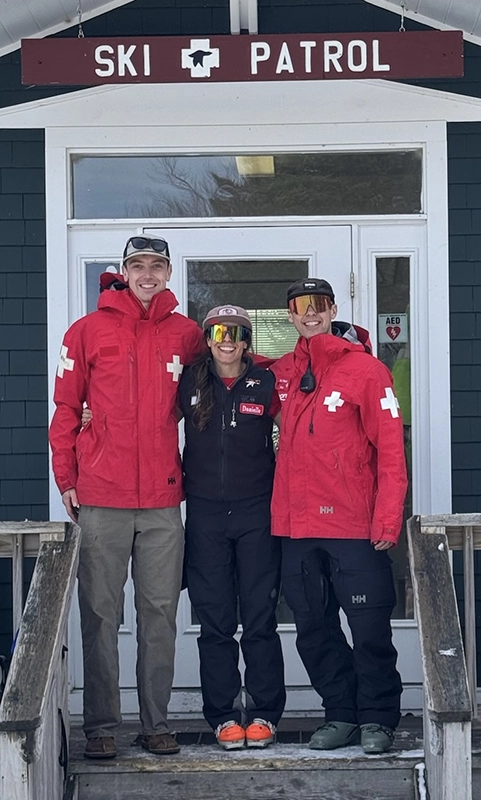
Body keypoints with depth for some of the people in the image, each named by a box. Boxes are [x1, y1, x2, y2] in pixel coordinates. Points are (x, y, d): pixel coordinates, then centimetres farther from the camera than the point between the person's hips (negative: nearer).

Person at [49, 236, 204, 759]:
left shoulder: (185, 335, 8)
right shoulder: (89, 331, 3)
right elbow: (66, 409, 4)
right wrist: (67, 478, 0)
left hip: (163, 500, 2)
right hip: (101, 500, -2)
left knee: (160, 615, 5)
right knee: (100, 616, 0)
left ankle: (156, 723, 13)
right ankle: (101, 726, 6)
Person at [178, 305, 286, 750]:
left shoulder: (266, 384, 2)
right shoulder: (189, 384, 6)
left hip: (258, 513, -1)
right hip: (205, 514, 1)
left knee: (260, 618, 0)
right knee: (215, 621, 3)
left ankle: (264, 714, 8)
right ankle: (223, 716, 10)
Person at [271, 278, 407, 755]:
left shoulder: (364, 369, -5)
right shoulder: (284, 372, 11)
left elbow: (390, 448, -8)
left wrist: (388, 518, -15)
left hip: (353, 527, -5)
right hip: (296, 528, 6)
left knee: (369, 629, -1)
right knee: (313, 630, 10)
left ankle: (377, 719, 11)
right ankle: (342, 715, 22)